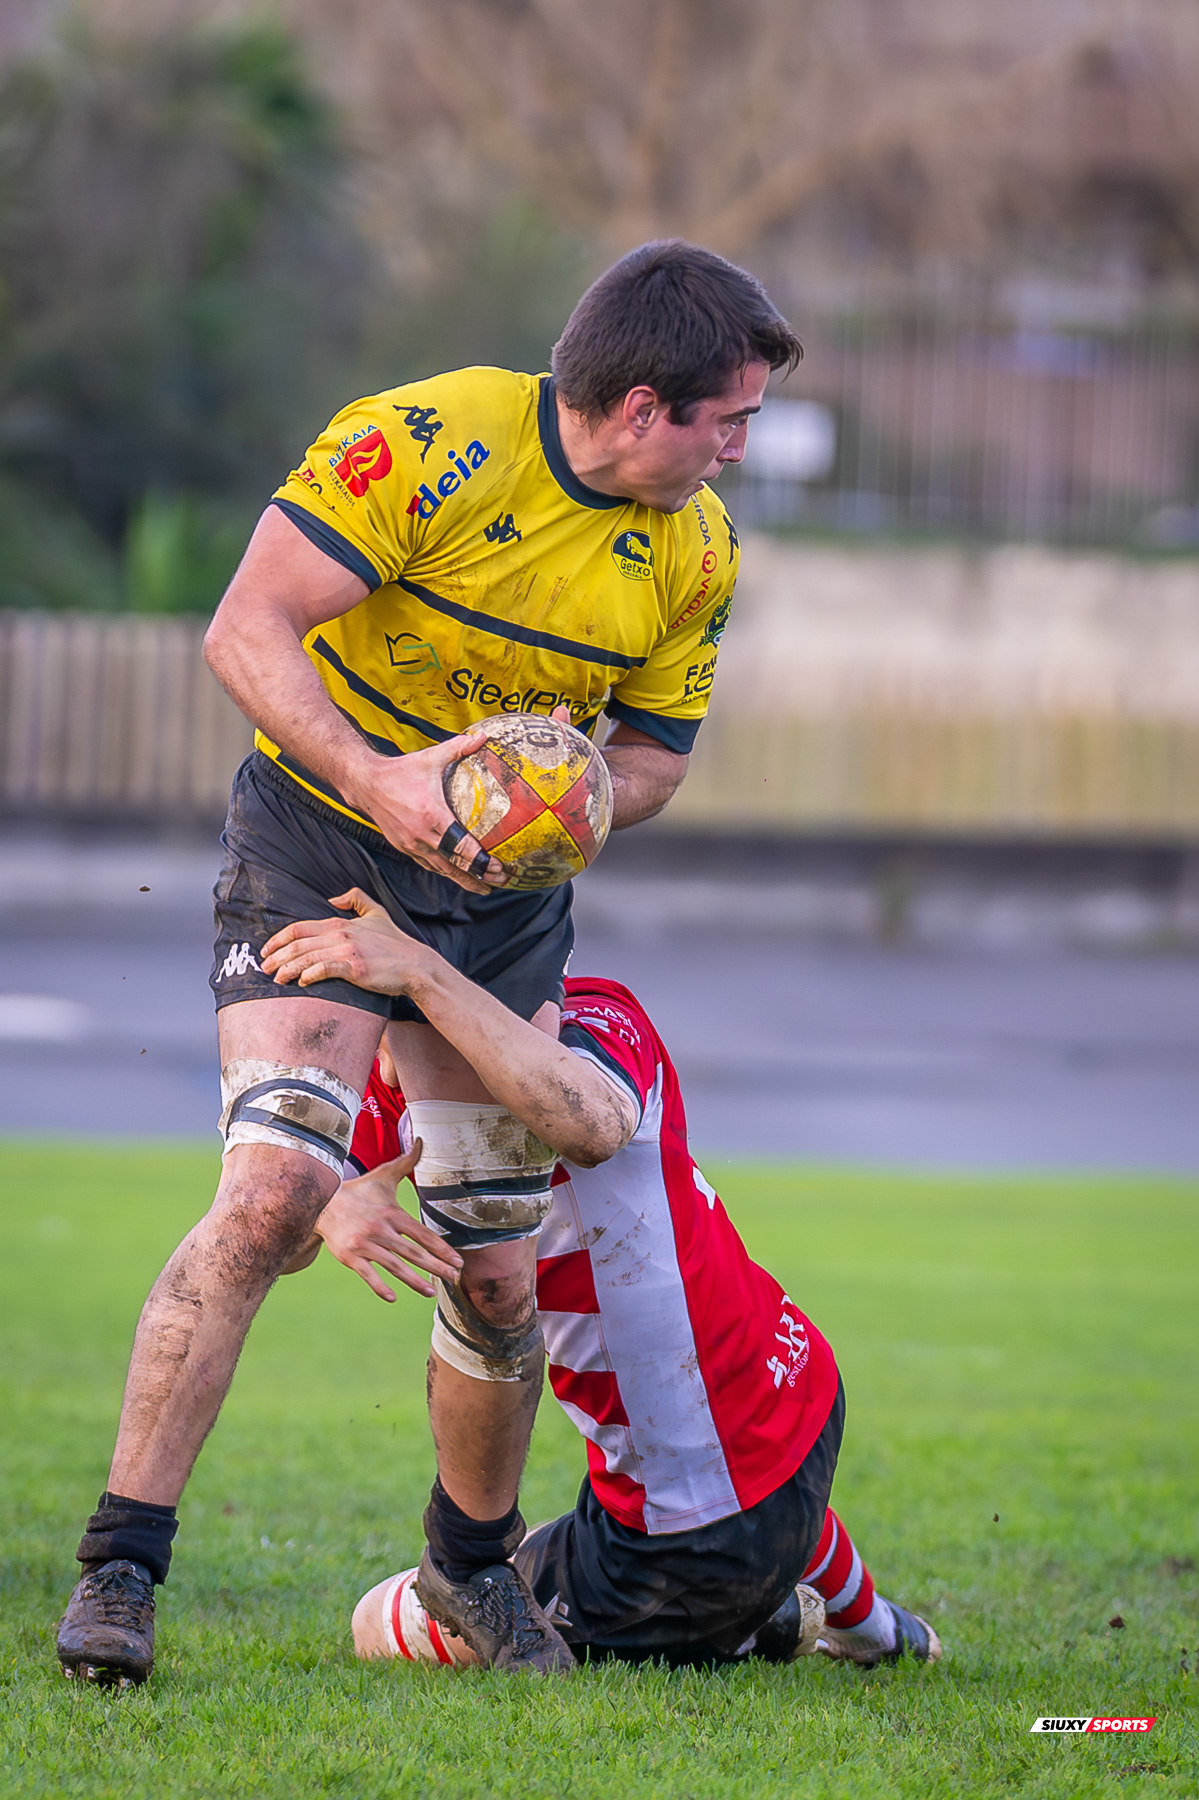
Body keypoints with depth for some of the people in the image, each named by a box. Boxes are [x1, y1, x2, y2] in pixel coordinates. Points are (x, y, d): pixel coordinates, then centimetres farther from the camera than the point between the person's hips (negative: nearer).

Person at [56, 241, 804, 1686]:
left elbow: (652, 755, 8)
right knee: (270, 1194, -23)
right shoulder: (428, 442, -20)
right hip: (318, 844, -5)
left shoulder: (695, 552, -2)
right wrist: (376, 778, -33)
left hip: (505, 886, 5)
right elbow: (247, 629, -21)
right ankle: (117, 1566, -17)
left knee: (500, 1270, 4)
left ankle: (473, 1559, 31)